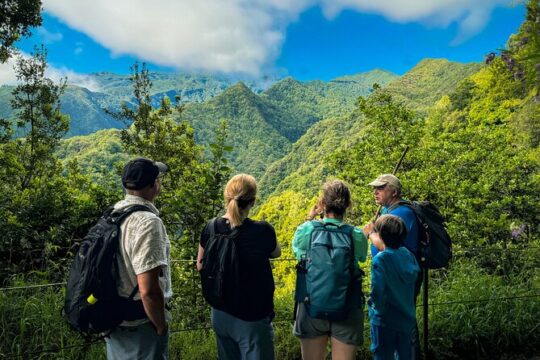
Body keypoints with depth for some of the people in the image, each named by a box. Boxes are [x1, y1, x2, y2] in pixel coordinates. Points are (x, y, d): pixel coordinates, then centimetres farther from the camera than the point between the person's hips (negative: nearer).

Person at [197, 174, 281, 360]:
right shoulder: (262, 230, -21)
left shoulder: (210, 228, -9)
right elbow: (276, 253, 2)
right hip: (252, 318, -4)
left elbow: (201, 266, 6)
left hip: (221, 314, 5)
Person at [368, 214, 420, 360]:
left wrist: (374, 305, -6)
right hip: (407, 318, 5)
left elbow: (377, 291, -27)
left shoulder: (380, 259, -22)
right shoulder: (408, 255, -6)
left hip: (385, 321, -5)